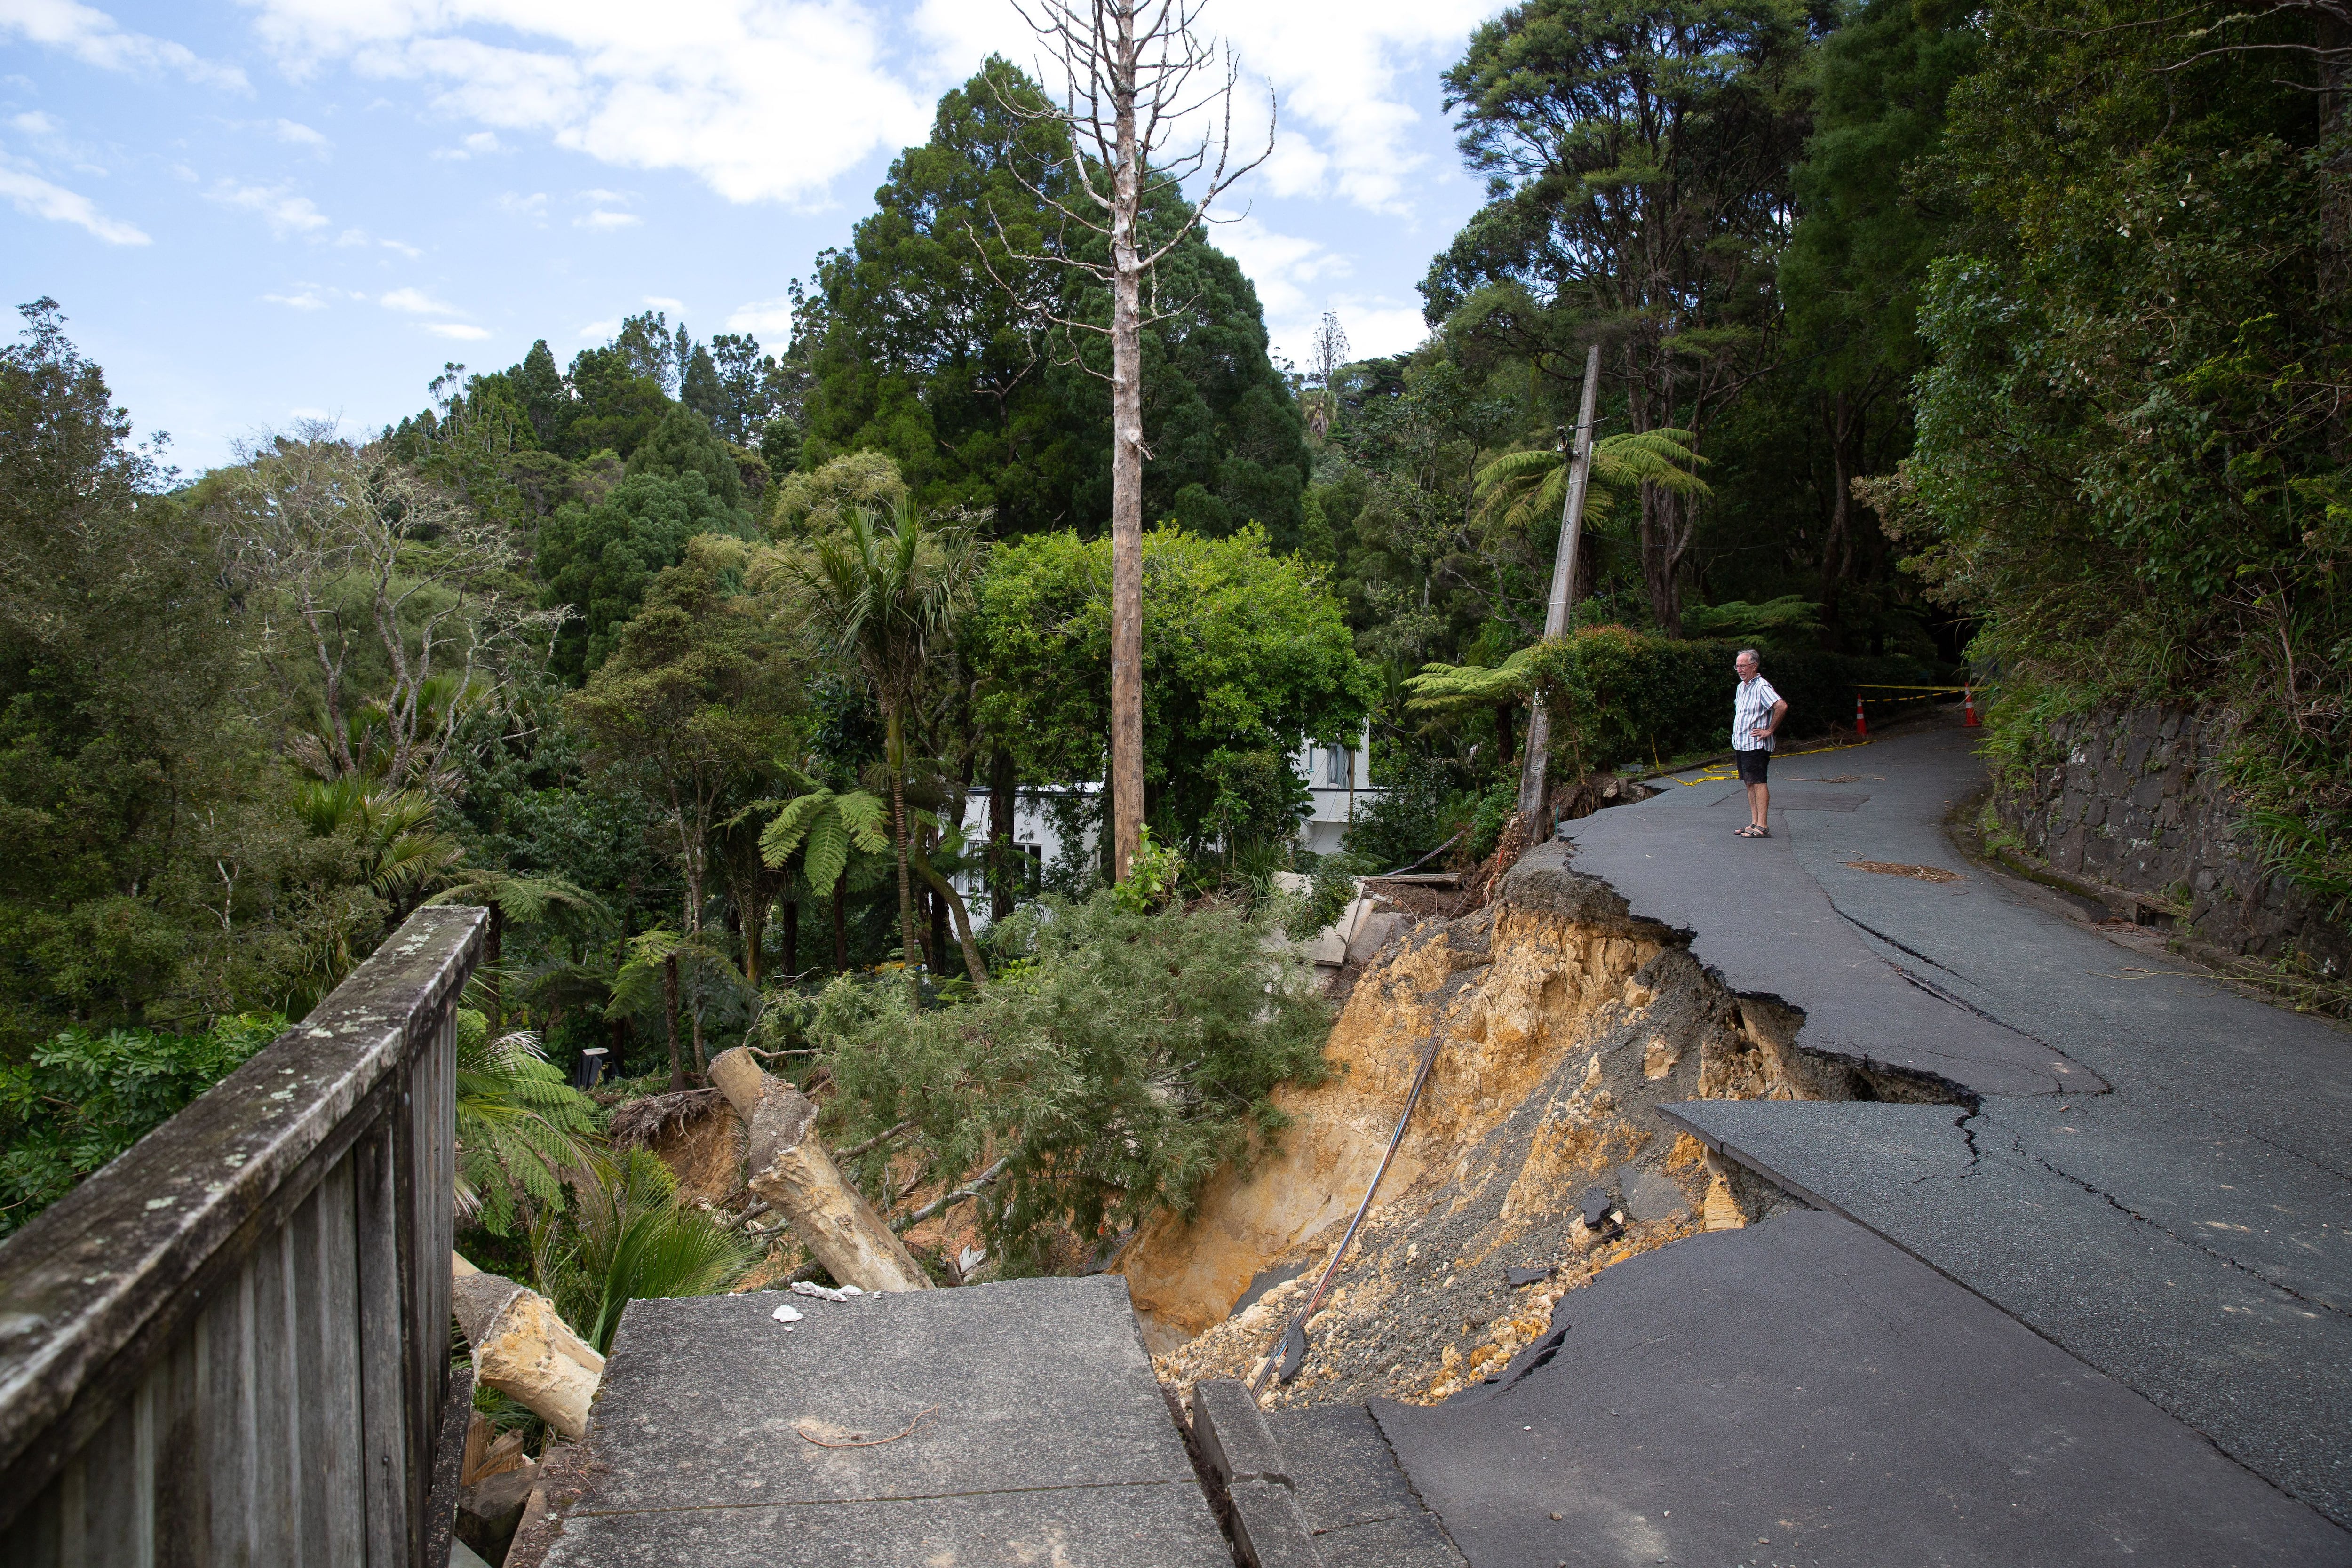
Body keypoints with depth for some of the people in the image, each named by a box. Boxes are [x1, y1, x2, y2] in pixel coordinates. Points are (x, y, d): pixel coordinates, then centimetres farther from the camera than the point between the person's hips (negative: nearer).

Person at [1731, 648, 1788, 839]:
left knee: (1758, 782, -10)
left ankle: (1763, 826, -10)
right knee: (1749, 783, 10)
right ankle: (1755, 823, 14)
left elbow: (1782, 707, -28)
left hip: (1756, 745, -9)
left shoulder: (1762, 687, -14)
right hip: (1741, 744, 9)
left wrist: (1769, 730, -19)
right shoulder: (1741, 687, 15)